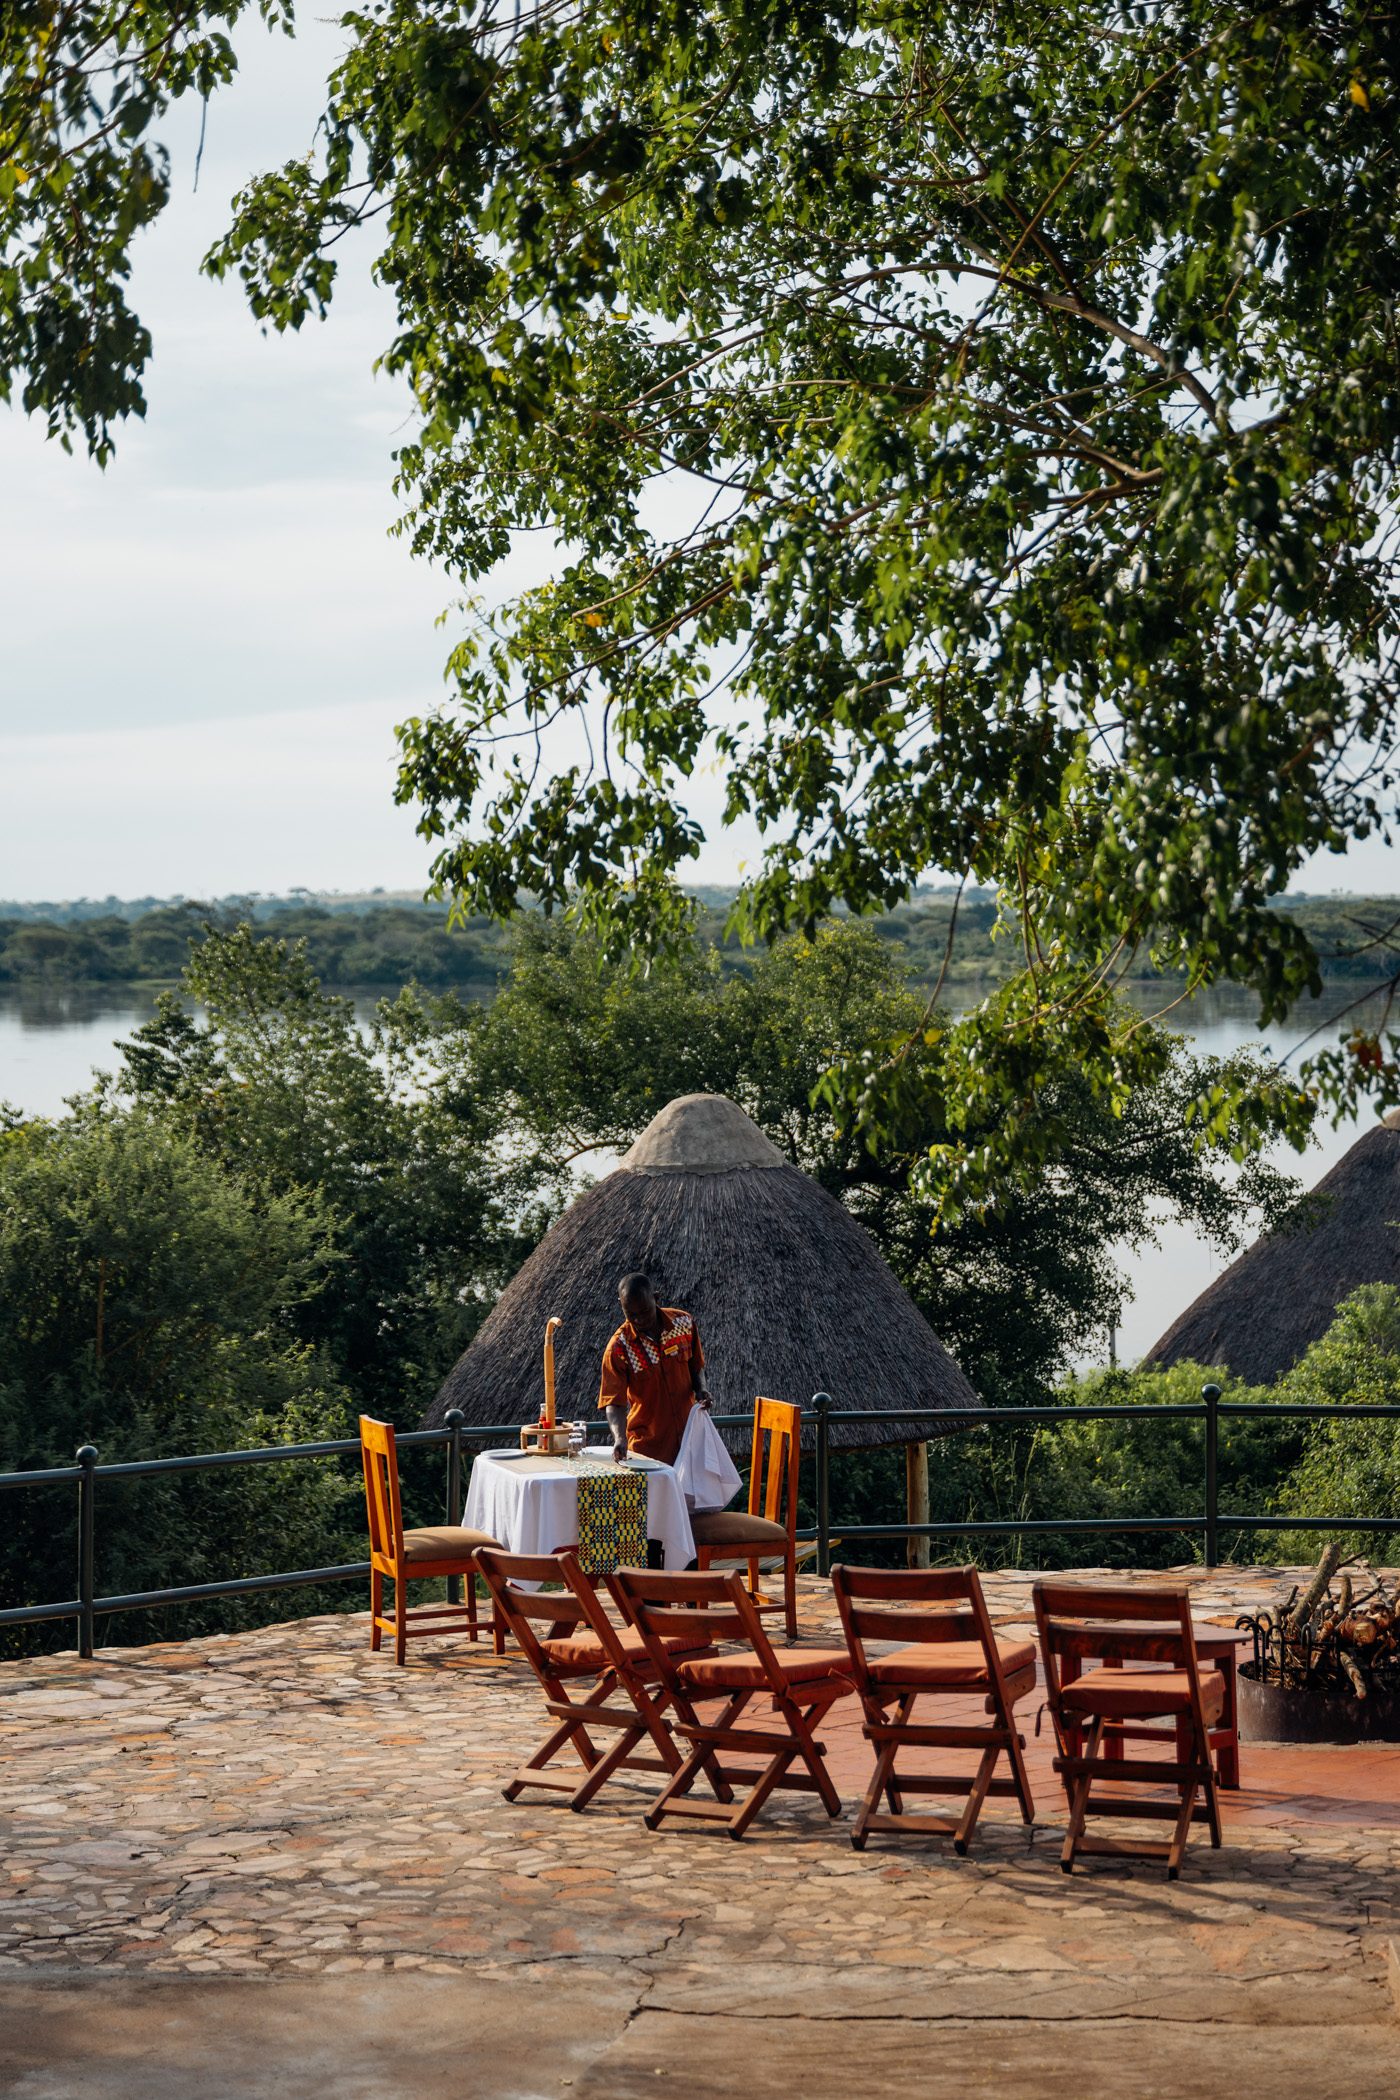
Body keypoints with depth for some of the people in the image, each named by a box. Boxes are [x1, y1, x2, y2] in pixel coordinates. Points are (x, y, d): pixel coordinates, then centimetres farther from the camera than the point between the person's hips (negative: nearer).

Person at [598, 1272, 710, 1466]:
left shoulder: (684, 1323, -4)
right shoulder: (618, 1348, -15)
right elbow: (614, 1402, -18)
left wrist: (701, 1388, -8)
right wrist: (619, 1438, -35)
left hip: (689, 1434, 3)